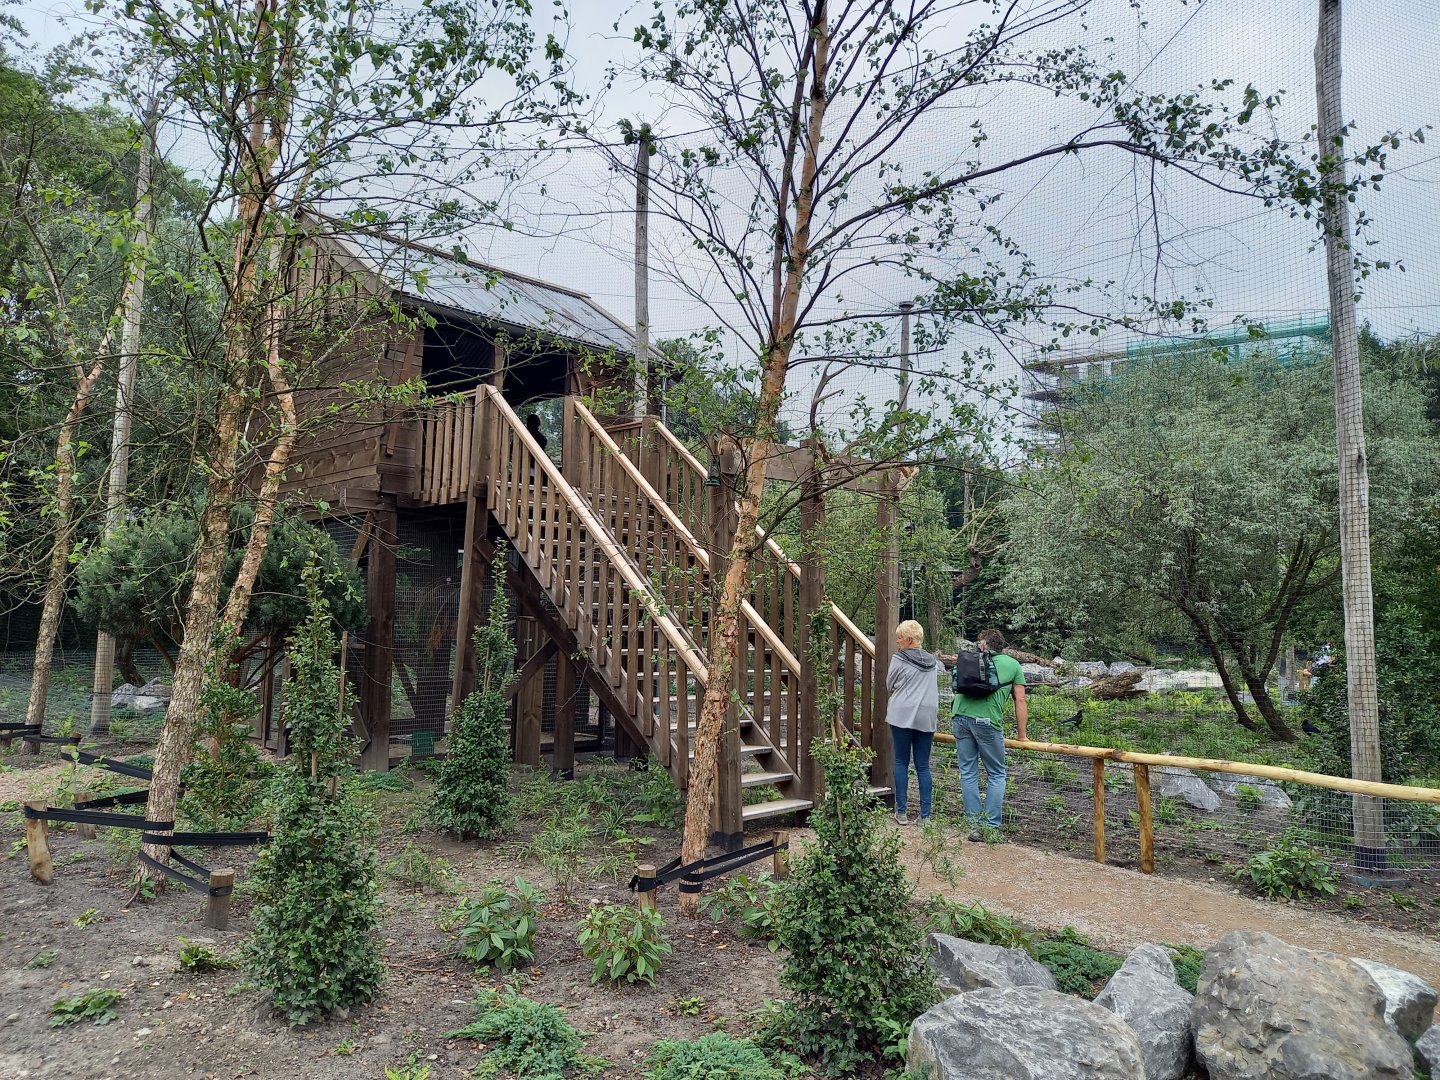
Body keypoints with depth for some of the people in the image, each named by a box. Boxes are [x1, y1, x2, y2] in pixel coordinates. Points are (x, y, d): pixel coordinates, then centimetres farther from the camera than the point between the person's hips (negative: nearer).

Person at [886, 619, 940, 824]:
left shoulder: (899, 659, -6)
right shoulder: (932, 662, 11)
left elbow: (889, 686, 3)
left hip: (902, 715, -4)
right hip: (927, 717, 4)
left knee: (901, 763, 6)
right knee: (923, 766, 7)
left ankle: (901, 812, 7)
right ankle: (925, 815, 4)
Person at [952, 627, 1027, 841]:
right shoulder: (1013, 664, 20)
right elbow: (1020, 701, 17)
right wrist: (1021, 734, 23)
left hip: (960, 716, 3)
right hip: (987, 720, -3)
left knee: (968, 773, 10)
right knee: (996, 775, 9)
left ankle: (975, 826, 9)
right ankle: (992, 827, 4)